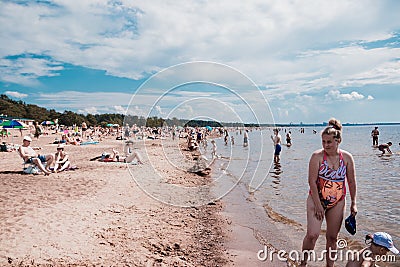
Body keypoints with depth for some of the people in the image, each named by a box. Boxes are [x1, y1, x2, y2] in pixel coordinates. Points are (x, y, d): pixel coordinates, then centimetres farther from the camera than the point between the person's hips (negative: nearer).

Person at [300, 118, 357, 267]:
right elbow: (312, 181, -14)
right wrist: (318, 205, -16)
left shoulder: (347, 158, -3)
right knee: (312, 234, -13)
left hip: (337, 202, 3)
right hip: (316, 199, -3)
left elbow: (351, 182, 6)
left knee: (332, 237, 12)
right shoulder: (317, 156, -13)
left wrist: (353, 203, 6)